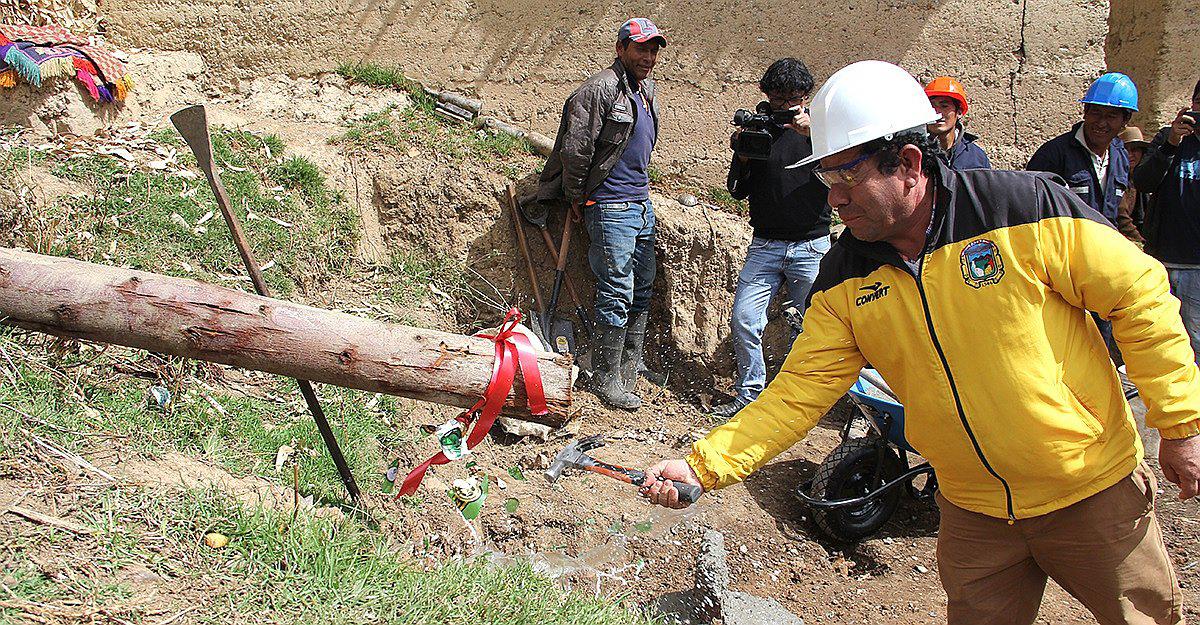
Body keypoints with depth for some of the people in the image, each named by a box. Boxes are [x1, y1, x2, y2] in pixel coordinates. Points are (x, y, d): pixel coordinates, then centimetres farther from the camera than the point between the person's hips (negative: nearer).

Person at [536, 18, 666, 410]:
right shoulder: (600, 89, -15)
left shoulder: (647, 90, 15)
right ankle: (607, 381, 5)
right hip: (611, 208, -9)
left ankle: (628, 372, 25)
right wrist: (576, 197, -8)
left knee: (642, 290, 13)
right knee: (617, 293, -6)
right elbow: (574, 148, -17)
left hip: (642, 204, 9)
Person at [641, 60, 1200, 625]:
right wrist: (704, 465, -19)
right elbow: (797, 393, -9)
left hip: (1093, 491, -2)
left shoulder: (1025, 207, -18)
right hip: (972, 511, 3)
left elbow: (1141, 296, -9)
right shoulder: (844, 278, -8)